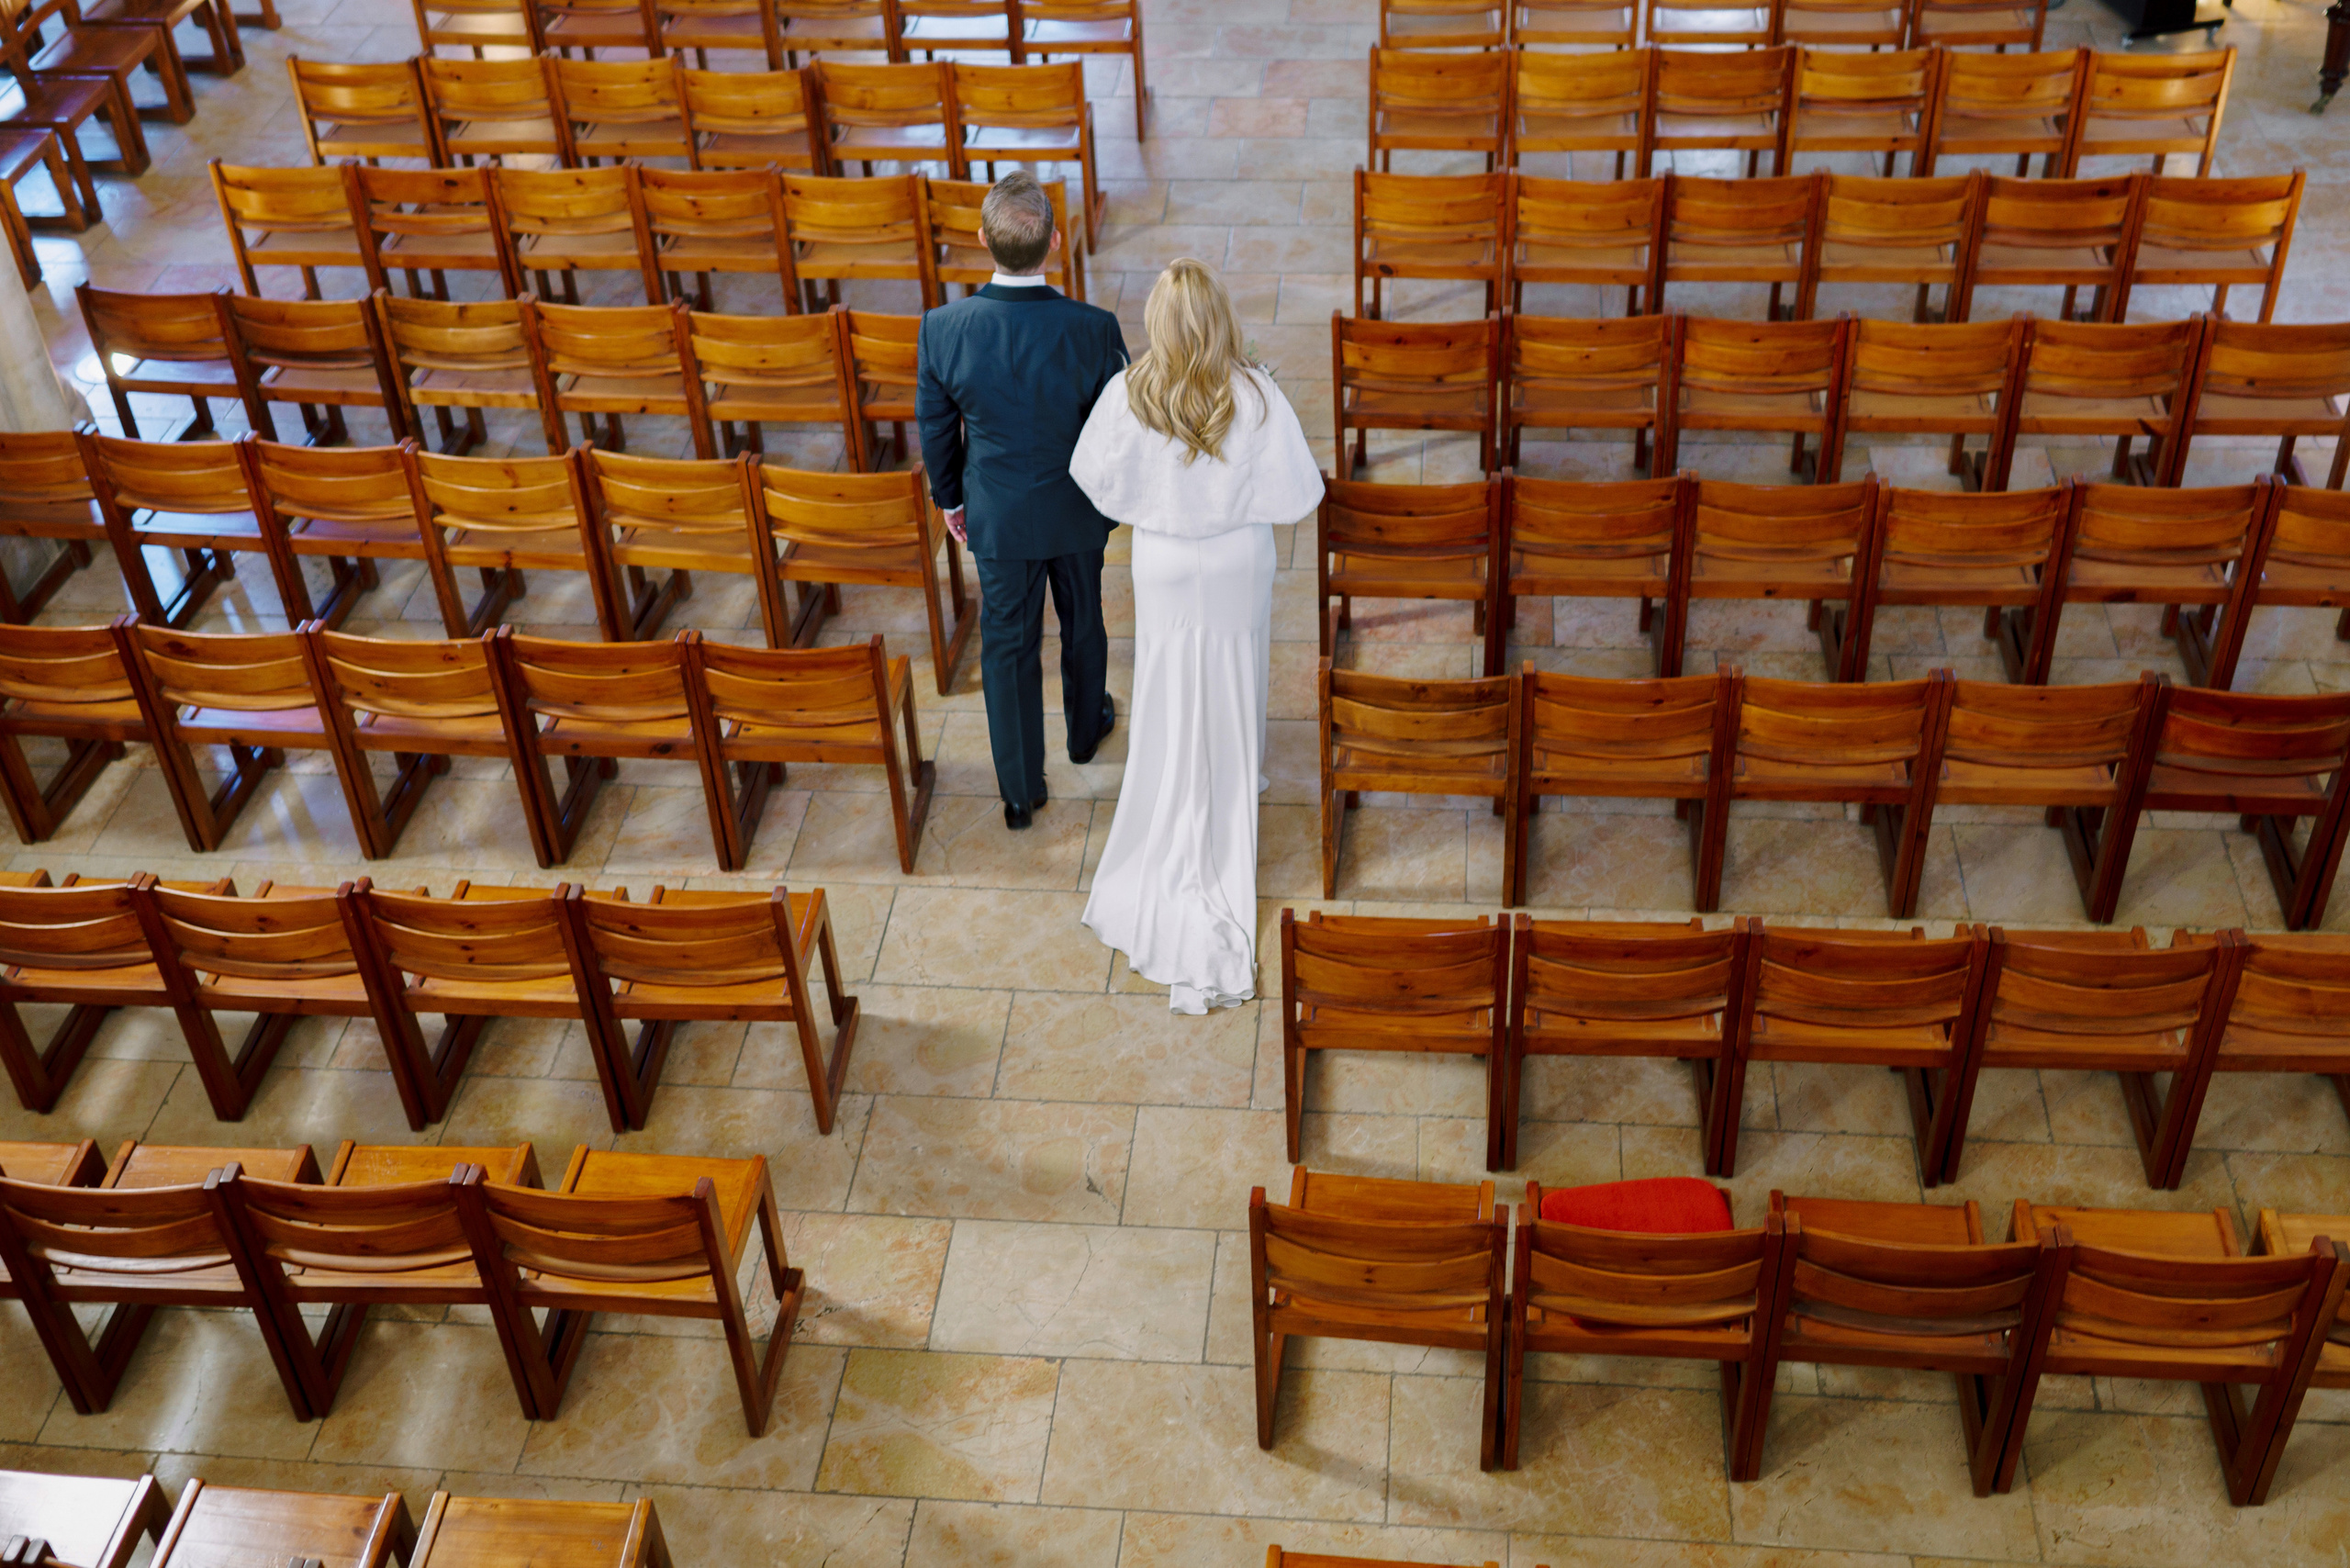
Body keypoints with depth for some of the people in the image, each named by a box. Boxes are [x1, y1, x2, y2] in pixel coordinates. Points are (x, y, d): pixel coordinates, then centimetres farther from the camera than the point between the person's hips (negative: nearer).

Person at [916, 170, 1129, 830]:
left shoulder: (942, 328, -23)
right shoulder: (1093, 329, -26)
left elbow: (936, 429, -7)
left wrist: (950, 498, 11)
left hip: (996, 514, 0)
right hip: (1076, 510, 0)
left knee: (1007, 646, 15)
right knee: (1082, 623, 26)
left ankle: (1020, 792, 27)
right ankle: (1086, 727, 53)